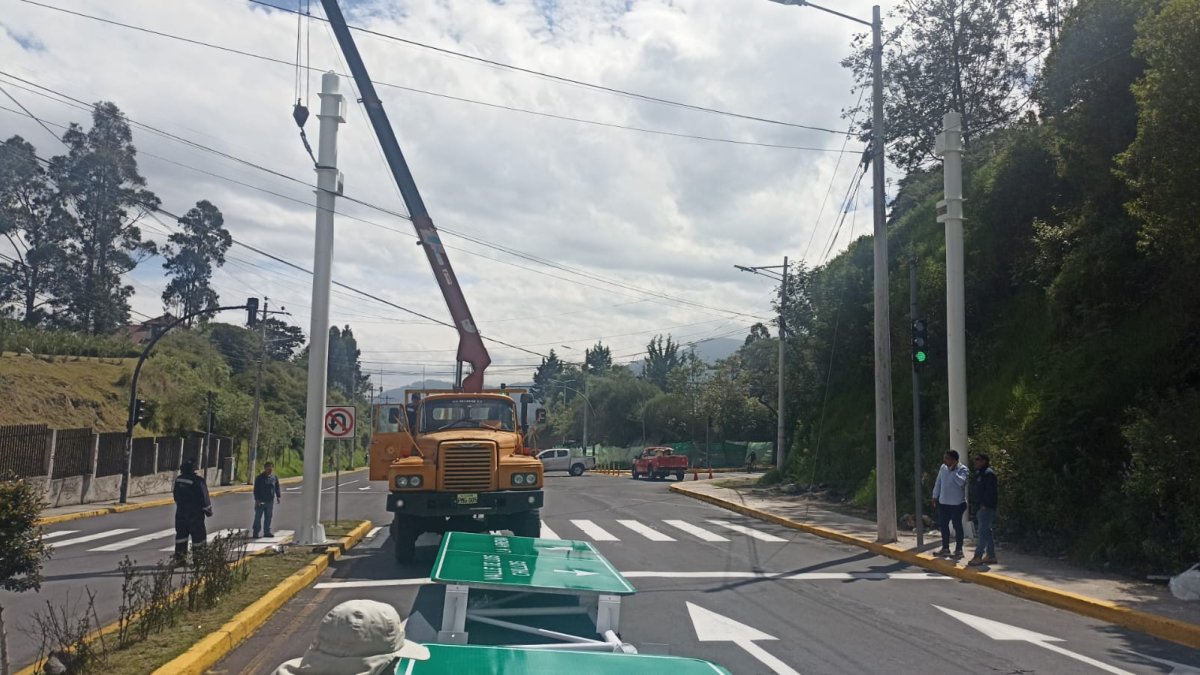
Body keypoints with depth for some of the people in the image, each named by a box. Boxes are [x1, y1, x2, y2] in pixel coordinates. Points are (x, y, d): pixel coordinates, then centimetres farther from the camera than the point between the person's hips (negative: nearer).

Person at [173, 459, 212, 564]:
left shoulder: (178, 479, 2)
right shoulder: (198, 480, -18)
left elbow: (176, 496, 11)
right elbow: (204, 496, -14)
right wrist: (208, 510, -2)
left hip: (181, 512, 6)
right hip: (195, 513, -6)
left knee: (181, 534, 14)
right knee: (198, 535, 3)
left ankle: (179, 557, 12)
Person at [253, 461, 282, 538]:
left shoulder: (274, 478, 7)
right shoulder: (260, 478, -5)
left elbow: (277, 488, 16)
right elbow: (256, 489, -5)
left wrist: (278, 497, 9)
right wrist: (257, 499, -11)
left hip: (270, 501, 4)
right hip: (261, 501, -4)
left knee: (268, 517, 8)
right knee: (258, 517, -2)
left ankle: (267, 532, 15)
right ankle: (255, 532, 4)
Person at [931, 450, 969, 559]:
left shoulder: (962, 469, -13)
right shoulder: (943, 467, 5)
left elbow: (961, 482, -32)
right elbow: (938, 482, 13)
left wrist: (953, 470, -28)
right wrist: (935, 497, 14)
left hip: (957, 504, -6)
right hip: (943, 502, 6)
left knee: (957, 527, 3)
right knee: (943, 525, 13)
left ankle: (959, 550, 13)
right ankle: (945, 548, 25)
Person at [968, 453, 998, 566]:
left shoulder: (988, 473, -14)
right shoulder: (979, 473, 17)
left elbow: (991, 491, -20)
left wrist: (984, 505, -20)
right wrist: (977, 507, 17)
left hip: (987, 507, -10)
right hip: (981, 507, 10)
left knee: (983, 532, -10)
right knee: (988, 531, 13)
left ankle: (978, 556, -11)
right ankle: (991, 556, 19)